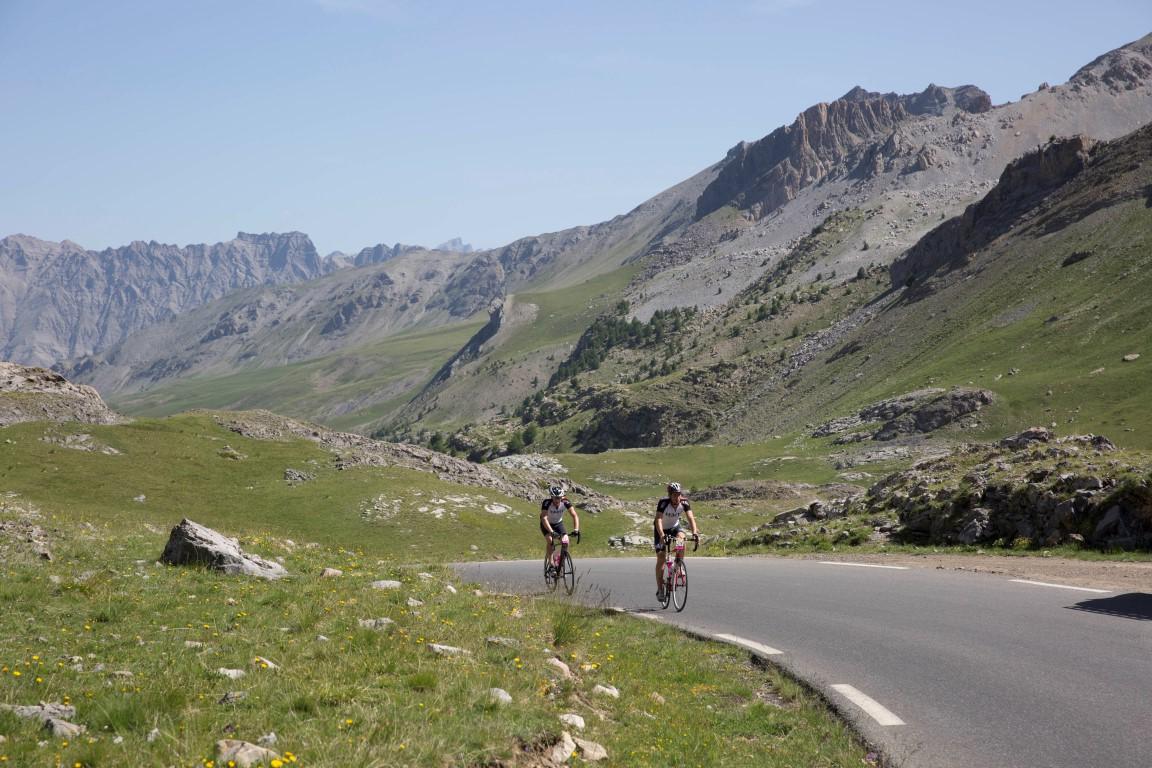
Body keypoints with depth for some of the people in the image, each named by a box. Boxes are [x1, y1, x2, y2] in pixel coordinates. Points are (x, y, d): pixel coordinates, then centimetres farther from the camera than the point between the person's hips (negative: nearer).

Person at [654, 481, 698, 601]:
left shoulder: (684, 503, -22)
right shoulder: (663, 502, -30)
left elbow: (690, 517, -31)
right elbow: (658, 519, -40)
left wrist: (694, 532, -49)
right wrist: (661, 535, -56)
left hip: (675, 527, 2)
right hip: (662, 529, -2)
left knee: (681, 538, -32)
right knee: (661, 558, -10)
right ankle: (660, 589, -2)